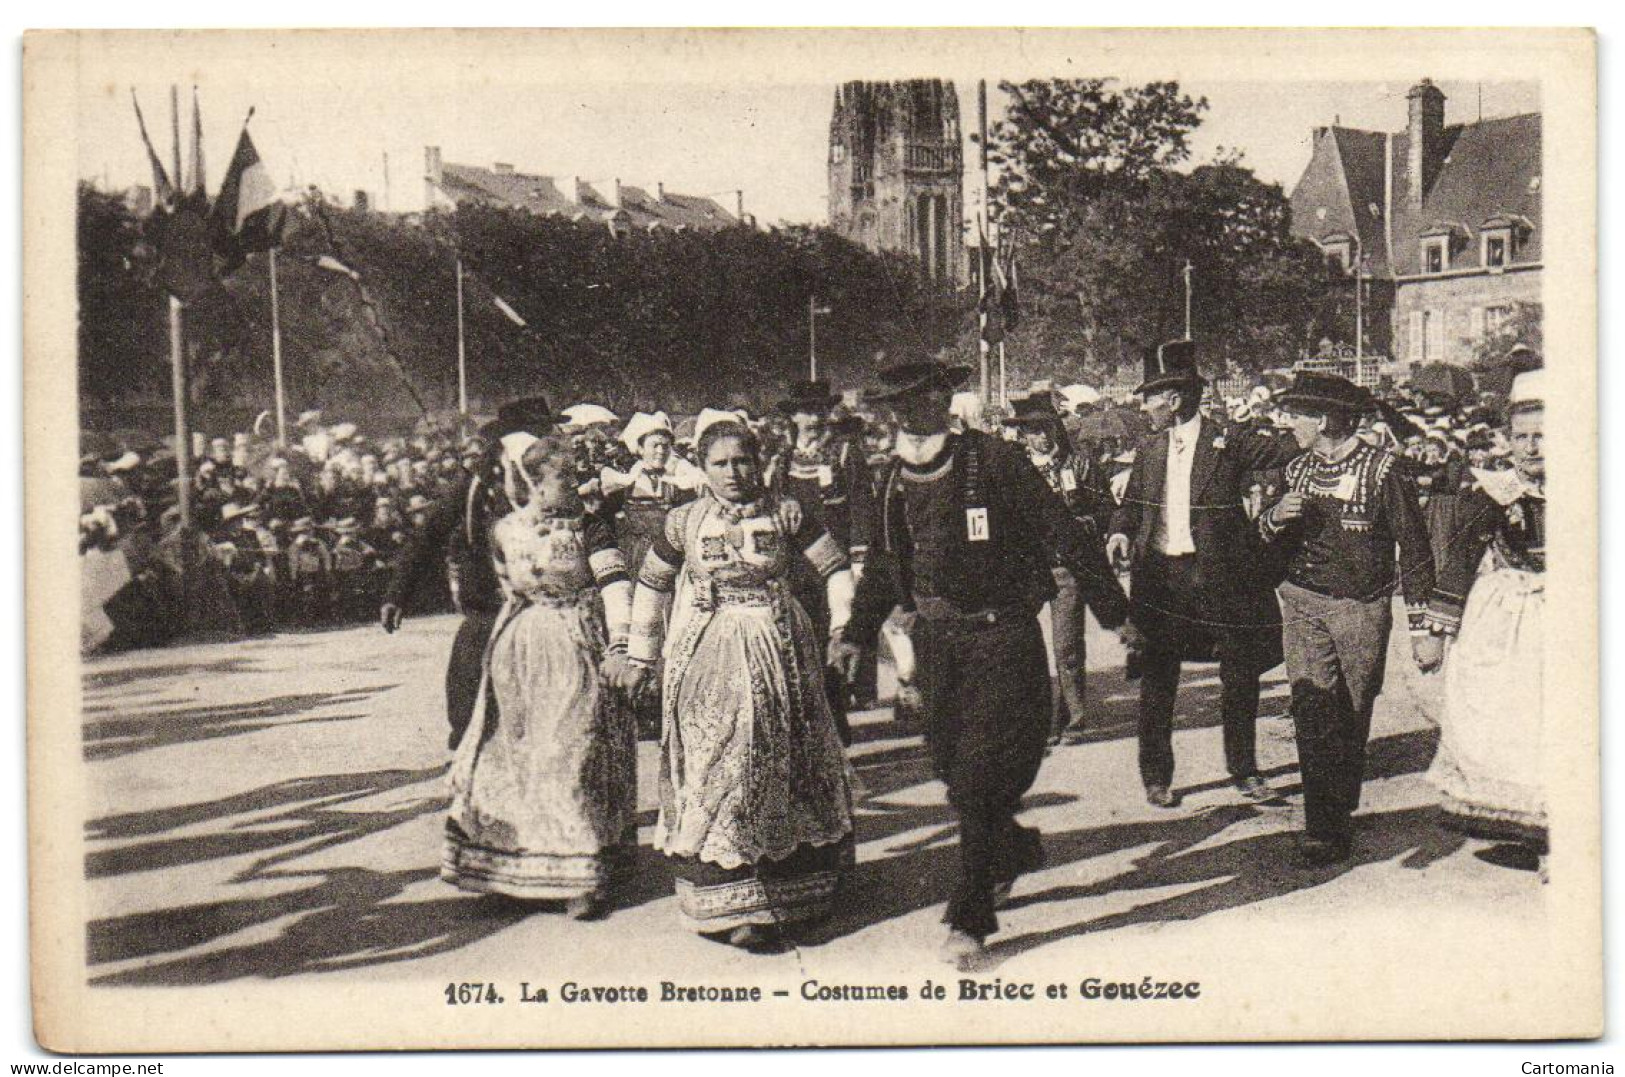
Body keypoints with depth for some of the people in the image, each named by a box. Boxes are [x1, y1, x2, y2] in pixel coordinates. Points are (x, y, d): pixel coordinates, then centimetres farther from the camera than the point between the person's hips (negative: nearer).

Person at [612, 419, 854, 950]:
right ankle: (727, 901, -4)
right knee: (715, 764, -7)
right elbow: (651, 584, 14)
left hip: (778, 650, 1)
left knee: (781, 761, 7)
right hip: (707, 657, -1)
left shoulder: (785, 514, 3)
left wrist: (843, 629, -1)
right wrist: (641, 656, 14)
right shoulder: (684, 521, 3)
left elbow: (836, 567, 9)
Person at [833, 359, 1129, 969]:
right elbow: (884, 565, 20)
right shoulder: (898, 482, 7)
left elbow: (1065, 536, -7)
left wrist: (1113, 612, -4)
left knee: (981, 776, -8)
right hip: (937, 639, 6)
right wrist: (858, 633, 12)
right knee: (951, 769, 11)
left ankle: (970, 919, 2)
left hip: (1002, 638, -6)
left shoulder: (995, 462, -11)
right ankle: (1017, 851, 40)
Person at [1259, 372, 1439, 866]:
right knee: (1312, 712, -8)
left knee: (1353, 717, 8)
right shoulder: (1296, 470, 7)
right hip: (1303, 602, 3)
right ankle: (1323, 828, -6)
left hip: (1362, 608, -3)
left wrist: (1422, 630, -9)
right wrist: (1276, 517, -9)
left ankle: (1341, 810, 26)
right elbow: (1267, 537, 17)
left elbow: (1415, 551, -6)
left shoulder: (1383, 470, -8)